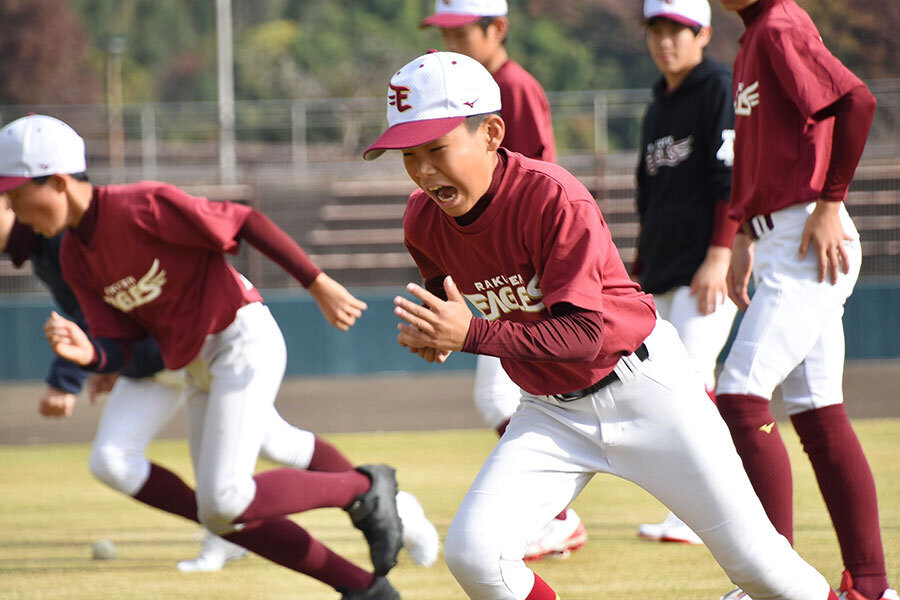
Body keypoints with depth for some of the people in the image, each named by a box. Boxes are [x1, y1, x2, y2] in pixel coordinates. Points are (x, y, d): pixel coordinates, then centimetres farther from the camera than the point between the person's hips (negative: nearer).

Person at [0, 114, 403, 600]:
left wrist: (319, 285, -19)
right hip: (199, 371, 9)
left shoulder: (143, 206, -20)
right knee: (223, 518, 9)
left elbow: (244, 222, -17)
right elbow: (117, 350, 2)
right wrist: (85, 353, -22)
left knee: (223, 503, -20)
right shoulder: (75, 258, 4)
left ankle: (364, 488, -1)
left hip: (244, 342, -9)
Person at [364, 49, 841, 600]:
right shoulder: (424, 222, -8)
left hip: (640, 386, -5)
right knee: (472, 553, -17)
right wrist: (432, 334, -10)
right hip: (550, 409, 5)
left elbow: (587, 333, -28)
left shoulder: (553, 197, -26)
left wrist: (472, 335, -37)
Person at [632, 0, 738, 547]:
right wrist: (641, 273, 21)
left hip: (709, 263, -8)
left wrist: (719, 257, -21)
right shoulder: (658, 107, 20)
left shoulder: (720, 88, -5)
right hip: (664, 267, 8)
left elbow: (733, 182, -13)